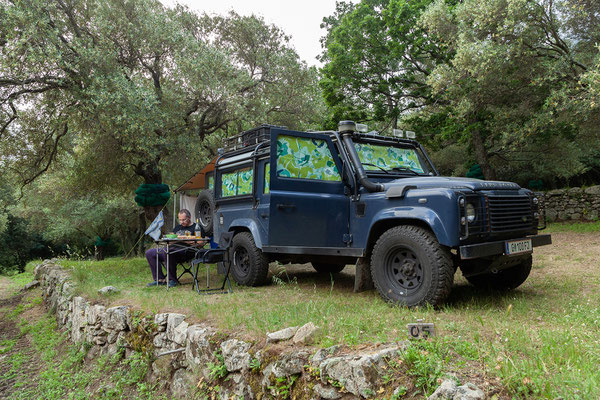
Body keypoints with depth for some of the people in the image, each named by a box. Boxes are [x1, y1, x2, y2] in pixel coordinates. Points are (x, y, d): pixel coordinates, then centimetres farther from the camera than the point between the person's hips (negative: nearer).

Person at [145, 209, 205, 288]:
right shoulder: (177, 227, 30)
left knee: (167, 252, -37)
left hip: (185, 251, -8)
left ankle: (172, 280, -23)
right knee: (149, 253, -2)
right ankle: (160, 279, -3)